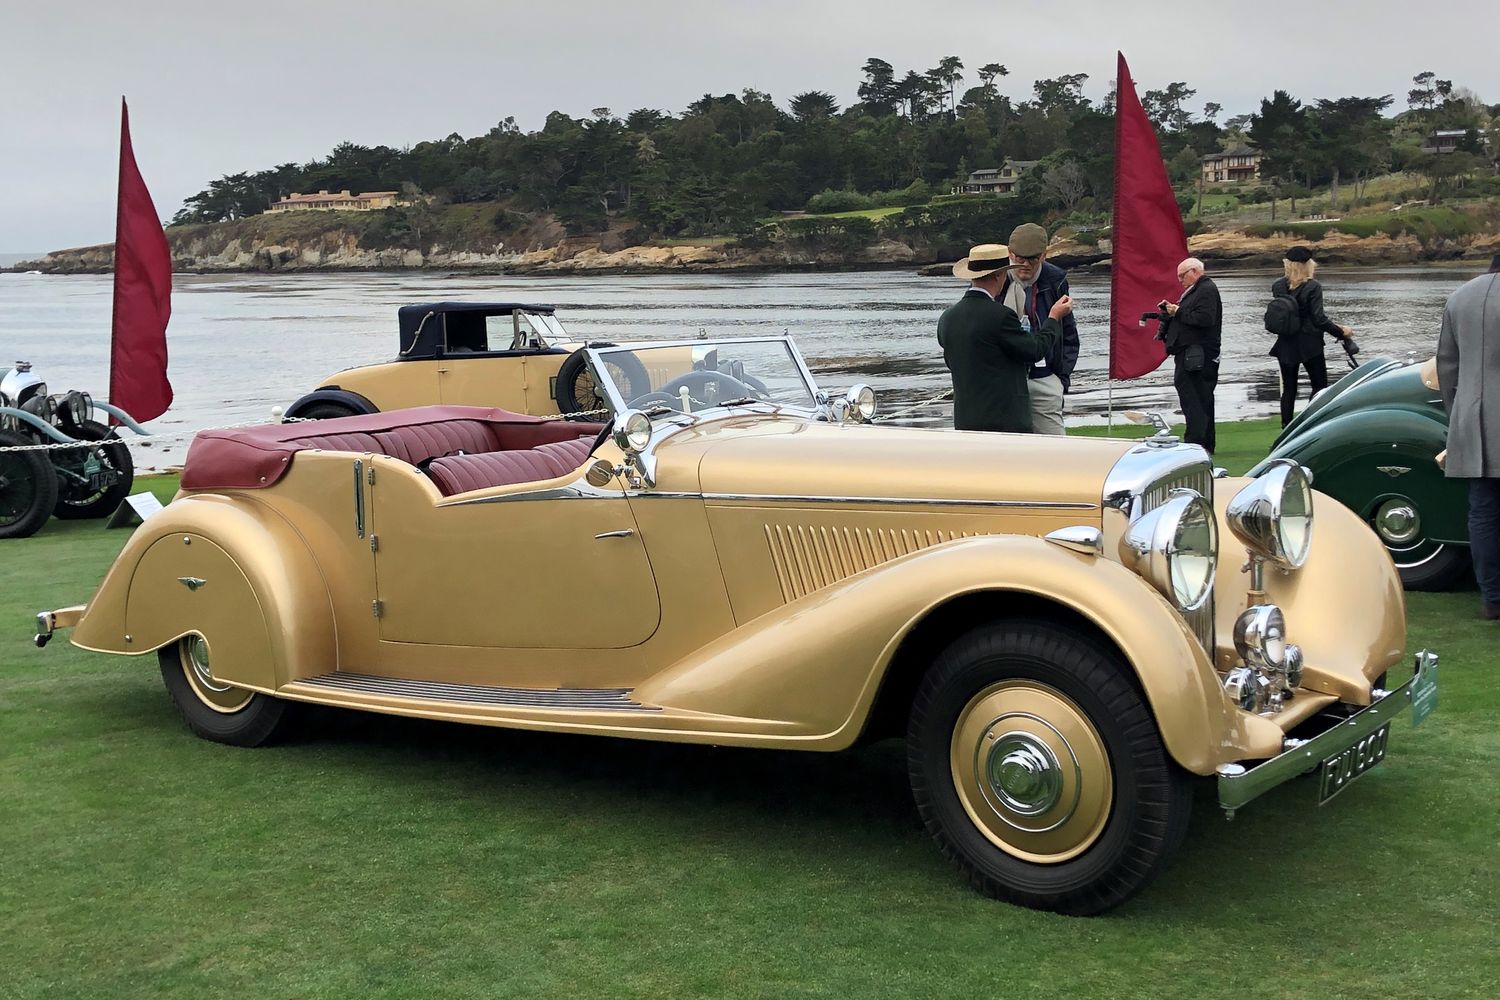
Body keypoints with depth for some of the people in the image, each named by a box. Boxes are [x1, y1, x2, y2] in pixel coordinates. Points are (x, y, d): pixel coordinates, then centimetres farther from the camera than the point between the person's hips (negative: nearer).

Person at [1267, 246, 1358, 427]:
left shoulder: (1277, 285, -1)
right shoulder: (1313, 287, -14)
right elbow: (1319, 319, -15)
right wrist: (1341, 332, -5)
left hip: (1285, 345, 4)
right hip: (1309, 344, -4)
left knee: (1288, 388, 9)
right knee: (1320, 385, 8)